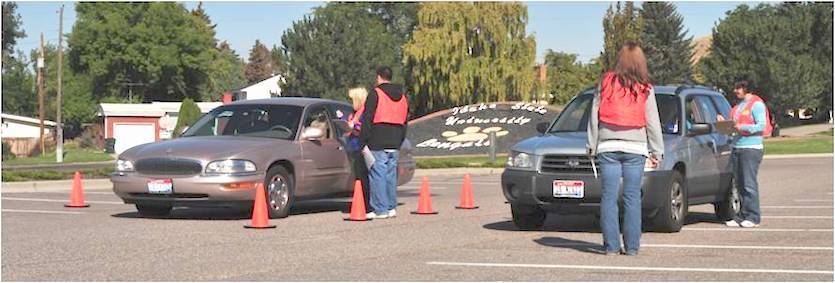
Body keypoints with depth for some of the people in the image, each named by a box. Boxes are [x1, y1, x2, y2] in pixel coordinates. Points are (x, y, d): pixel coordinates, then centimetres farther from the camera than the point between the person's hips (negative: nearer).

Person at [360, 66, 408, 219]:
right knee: (391, 175, 13)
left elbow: (367, 120, -9)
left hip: (378, 144, -7)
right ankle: (391, 207, 15)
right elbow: (404, 123, 21)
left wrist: (363, 142, -6)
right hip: (394, 144, 7)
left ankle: (380, 210, -7)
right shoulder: (402, 97, 17)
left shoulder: (375, 94, -6)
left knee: (377, 175, -5)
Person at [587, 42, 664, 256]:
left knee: (609, 196, 2)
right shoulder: (645, 89, 1)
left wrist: (592, 145, 10)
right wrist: (657, 152, 10)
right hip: (635, 148, 0)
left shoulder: (606, 83, 1)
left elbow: (594, 116, 3)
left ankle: (611, 245, 1)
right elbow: (653, 123, 3)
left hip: (608, 147, 0)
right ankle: (631, 246, 3)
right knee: (632, 198, 3)